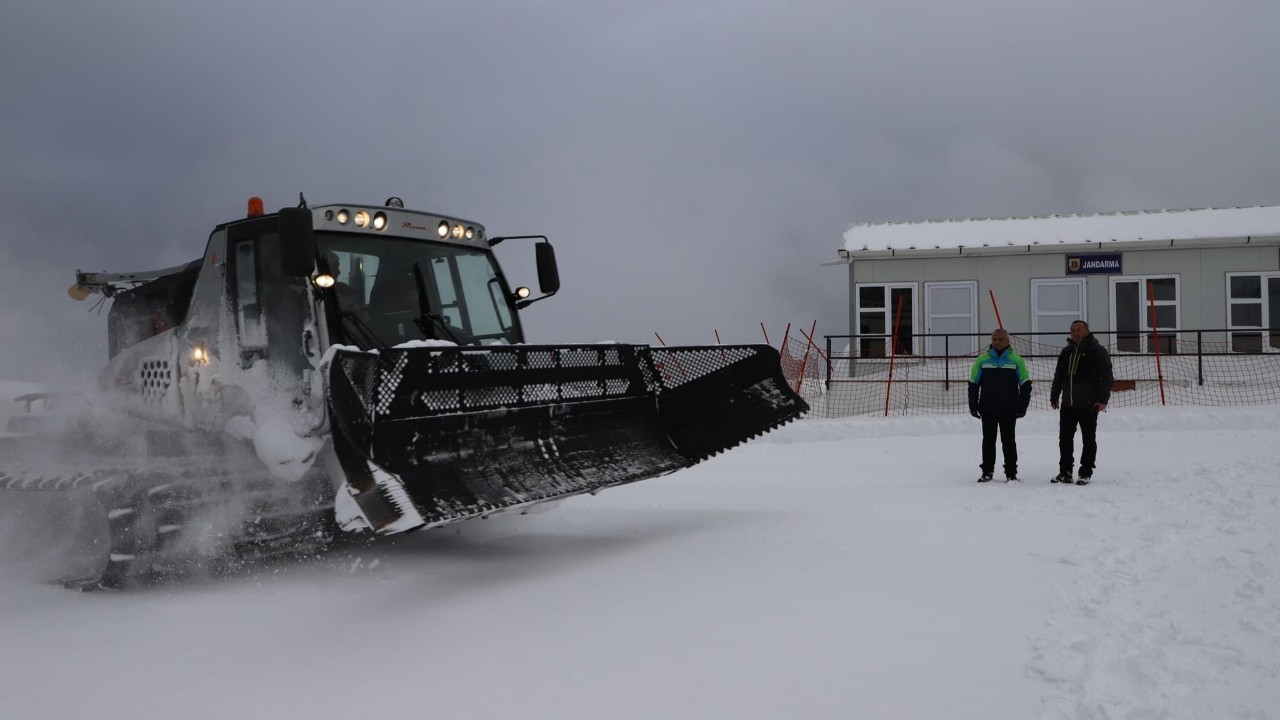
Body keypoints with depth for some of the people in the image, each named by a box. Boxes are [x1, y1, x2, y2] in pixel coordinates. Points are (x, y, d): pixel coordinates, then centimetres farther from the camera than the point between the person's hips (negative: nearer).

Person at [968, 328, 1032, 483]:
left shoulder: (1016, 360, -1)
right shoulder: (982, 360, 2)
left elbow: (1025, 385, 3)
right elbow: (973, 384, 7)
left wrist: (1022, 406, -2)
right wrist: (973, 406, 2)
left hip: (1009, 411, -1)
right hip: (987, 410, 1)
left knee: (1009, 441, 5)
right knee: (988, 440, 8)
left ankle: (1011, 473, 12)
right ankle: (987, 472, 16)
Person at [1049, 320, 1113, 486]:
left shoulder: (1097, 351, -4)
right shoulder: (1066, 352, 14)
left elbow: (1106, 376, -9)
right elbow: (1058, 377, 21)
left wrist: (1103, 399, -16)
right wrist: (1054, 397, 18)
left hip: (1089, 405, -6)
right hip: (1068, 404, 6)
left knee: (1089, 439, 3)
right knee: (1065, 438, 7)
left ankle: (1086, 473, 10)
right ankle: (1065, 472, 15)